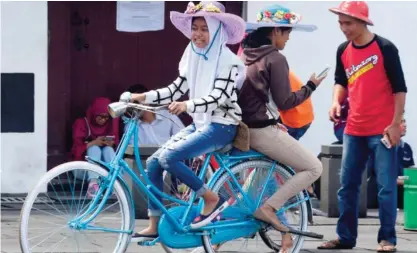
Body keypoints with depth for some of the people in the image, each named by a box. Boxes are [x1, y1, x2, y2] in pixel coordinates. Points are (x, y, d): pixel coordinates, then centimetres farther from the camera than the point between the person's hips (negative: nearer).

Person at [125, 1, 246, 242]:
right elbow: (176, 90, 8)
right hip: (200, 124, 8)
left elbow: (217, 98, -24)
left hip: (221, 126, -8)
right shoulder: (193, 57, 8)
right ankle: (154, 227, 6)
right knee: (154, 162, -1)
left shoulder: (228, 61, -14)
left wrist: (187, 105, -40)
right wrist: (141, 97, -4)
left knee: (168, 157, -25)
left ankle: (213, 200, -10)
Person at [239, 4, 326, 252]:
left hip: (244, 128, 9)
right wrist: (311, 86, -2)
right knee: (314, 168, 2)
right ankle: (269, 207, -9)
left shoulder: (246, 55, 12)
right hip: (263, 132, -9)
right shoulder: (276, 59, -13)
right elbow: (284, 101, -14)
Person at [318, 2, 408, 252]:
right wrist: (336, 101, -1)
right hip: (354, 130, 6)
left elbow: (399, 88, -7)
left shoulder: (385, 48, -9)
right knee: (347, 185, 8)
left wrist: (396, 123, -12)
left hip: (383, 130, -6)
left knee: (386, 186, -4)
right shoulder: (343, 50, 7)